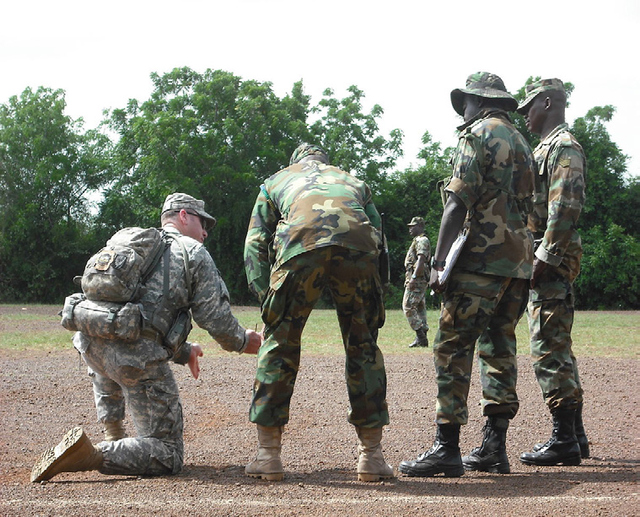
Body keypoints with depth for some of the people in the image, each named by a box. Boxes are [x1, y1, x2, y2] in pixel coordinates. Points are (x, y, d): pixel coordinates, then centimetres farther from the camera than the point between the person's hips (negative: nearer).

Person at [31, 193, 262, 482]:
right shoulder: (194, 252, 10)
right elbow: (215, 319, 6)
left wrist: (182, 352, 43)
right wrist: (243, 342, 26)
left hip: (90, 343, 6)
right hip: (137, 356, -6)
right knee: (168, 456, 3)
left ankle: (113, 434, 36)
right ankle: (97, 456, -19)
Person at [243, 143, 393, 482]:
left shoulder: (276, 181, 38)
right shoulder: (353, 181, 42)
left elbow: (255, 243, 26)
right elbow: (377, 233, 33)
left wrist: (267, 300, 21)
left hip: (300, 242, -1)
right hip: (357, 246, 1)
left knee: (280, 343, 12)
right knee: (363, 347, 15)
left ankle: (268, 454, 13)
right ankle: (371, 455, 16)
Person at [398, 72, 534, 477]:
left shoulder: (478, 134, -4)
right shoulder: (522, 142, 21)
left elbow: (458, 203, -13)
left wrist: (439, 262, -14)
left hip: (483, 258, -8)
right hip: (520, 260, 8)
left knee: (454, 348, -8)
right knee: (500, 349, 11)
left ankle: (447, 448, -12)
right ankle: (494, 448, 10)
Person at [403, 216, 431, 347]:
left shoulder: (421, 240, -10)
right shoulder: (417, 241, 23)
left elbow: (421, 260, -21)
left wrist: (413, 278, -26)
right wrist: (410, 278, 23)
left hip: (417, 279, -11)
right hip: (419, 280, 11)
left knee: (408, 307, -12)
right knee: (419, 307, 8)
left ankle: (420, 336, -15)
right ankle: (422, 339, 7)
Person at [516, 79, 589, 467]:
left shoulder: (564, 146, -10)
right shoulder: (546, 149, 22)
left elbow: (565, 207, -20)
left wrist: (545, 257, -22)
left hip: (554, 260, -11)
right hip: (549, 262, 11)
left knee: (550, 349, -11)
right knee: (557, 348, 13)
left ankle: (564, 440, -10)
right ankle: (574, 436, 18)